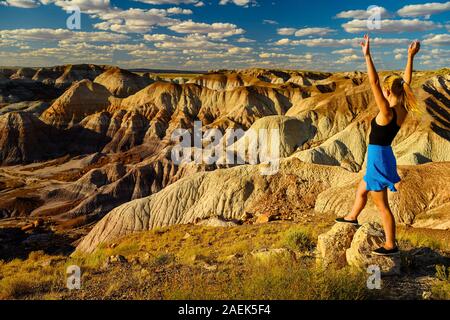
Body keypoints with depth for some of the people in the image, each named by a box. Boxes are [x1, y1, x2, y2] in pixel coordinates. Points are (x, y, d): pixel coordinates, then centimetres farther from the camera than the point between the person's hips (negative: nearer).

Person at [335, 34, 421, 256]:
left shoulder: (387, 113, -24)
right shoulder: (403, 110, -1)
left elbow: (374, 83, -31)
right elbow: (406, 82, 10)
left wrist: (367, 56, -31)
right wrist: (411, 56, 13)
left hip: (378, 158, -9)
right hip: (383, 156, 9)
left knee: (382, 205, 3)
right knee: (361, 191, 29)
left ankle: (391, 245, 15)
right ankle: (352, 217, 51)